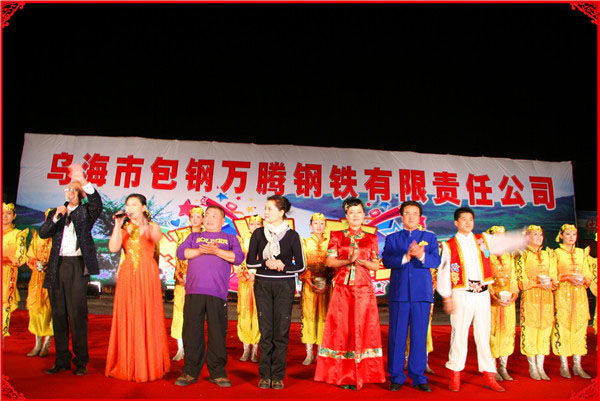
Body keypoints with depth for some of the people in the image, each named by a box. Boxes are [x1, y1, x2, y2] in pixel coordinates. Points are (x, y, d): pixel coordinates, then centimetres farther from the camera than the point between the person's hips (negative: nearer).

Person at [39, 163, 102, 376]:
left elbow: (97, 205, -16)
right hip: (56, 268, 4)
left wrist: (84, 183, -27)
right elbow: (43, 233, 6)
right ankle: (62, 360, 17)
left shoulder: (85, 212, 6)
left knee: (77, 314, -5)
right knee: (58, 314, 8)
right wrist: (56, 217, -9)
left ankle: (81, 361, 2)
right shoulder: (55, 213, 18)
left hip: (77, 266, -4)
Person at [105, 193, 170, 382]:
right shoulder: (124, 229, 14)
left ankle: (148, 366, 4)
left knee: (147, 318, -3)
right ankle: (127, 366, 11)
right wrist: (118, 225, -5)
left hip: (147, 275, -2)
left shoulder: (152, 226, 7)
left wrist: (143, 224, -34)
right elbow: (113, 248, -3)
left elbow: (156, 238, -18)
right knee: (127, 319, 2)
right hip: (127, 275, 3)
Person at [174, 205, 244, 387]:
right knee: (192, 330, 1)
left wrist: (217, 251, -11)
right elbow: (180, 253, 7)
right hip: (194, 291, 2)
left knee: (218, 332, -1)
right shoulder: (194, 237, 23)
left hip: (218, 292, -1)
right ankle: (190, 371, 11)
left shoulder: (230, 239, 18)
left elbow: (238, 257, 1)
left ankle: (217, 372, 8)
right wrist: (200, 251, -8)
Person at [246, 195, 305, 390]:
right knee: (265, 330, 2)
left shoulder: (292, 235, 1)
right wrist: (266, 263, -13)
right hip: (262, 284, 1)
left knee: (281, 331, -1)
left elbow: (300, 265, 2)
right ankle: (265, 375, 11)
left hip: (284, 285, -1)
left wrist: (282, 266, -14)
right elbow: (250, 262, 4)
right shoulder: (258, 233, 6)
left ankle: (278, 376, 8)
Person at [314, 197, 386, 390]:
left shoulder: (371, 239, 11)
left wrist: (362, 262, -12)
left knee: (362, 329, 0)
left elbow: (376, 265, 7)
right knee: (341, 329, -1)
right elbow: (329, 261, -1)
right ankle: (343, 375, 8)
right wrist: (348, 261, -16)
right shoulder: (337, 236, 8)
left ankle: (360, 375, 9)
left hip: (364, 289, 1)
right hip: (342, 288, -1)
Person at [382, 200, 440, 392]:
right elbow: (386, 261, -5)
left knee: (420, 336, 3)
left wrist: (421, 256, -23)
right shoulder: (392, 238, 12)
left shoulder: (430, 237, 13)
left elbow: (436, 261, -3)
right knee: (397, 336, 2)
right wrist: (405, 257, -22)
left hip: (422, 293, 0)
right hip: (399, 293, 0)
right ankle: (396, 377, 12)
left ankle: (418, 377, 15)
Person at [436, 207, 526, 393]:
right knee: (459, 334, 0)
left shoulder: (483, 240, 11)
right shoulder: (449, 245, 1)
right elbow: (443, 273, -1)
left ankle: (489, 376, 16)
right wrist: (447, 297, -6)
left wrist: (526, 239, -16)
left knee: (484, 334, 8)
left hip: (482, 293, 3)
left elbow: (506, 242, 0)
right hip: (461, 294, -3)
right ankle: (455, 376, 11)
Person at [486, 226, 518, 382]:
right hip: (491, 300, -5)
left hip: (508, 300, 5)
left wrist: (514, 295, -4)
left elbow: (513, 278, 12)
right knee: (492, 332, -4)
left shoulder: (509, 256, 15)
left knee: (507, 331, 4)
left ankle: (503, 367, 14)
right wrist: (494, 296, -16)